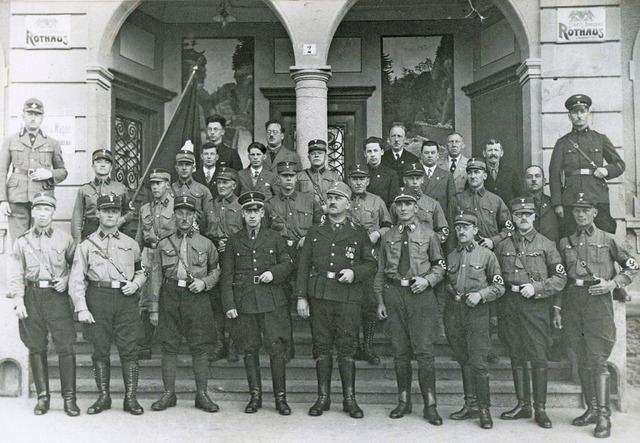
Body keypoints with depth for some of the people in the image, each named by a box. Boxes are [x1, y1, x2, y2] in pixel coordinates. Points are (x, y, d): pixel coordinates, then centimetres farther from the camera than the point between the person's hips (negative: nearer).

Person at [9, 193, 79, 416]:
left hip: (57, 296, -2)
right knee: (36, 348, 6)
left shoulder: (64, 239, 5)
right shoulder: (22, 241, 8)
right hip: (31, 297, 2)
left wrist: (67, 279, -3)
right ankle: (42, 396, 17)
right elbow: (16, 275, 5)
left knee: (65, 346, -5)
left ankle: (69, 398, 2)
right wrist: (18, 301, -5)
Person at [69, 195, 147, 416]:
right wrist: (81, 308, -8)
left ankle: (131, 398, 6)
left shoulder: (131, 244, 13)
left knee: (129, 349, -2)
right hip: (98, 299, -1)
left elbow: (141, 271, 22)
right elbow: (76, 279, 1)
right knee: (100, 350, 4)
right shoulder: (86, 245, 7)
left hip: (126, 299, 1)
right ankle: (103, 397, 16)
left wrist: (135, 283, 0)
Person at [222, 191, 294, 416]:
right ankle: (255, 396, 19)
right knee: (250, 350, 7)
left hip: (272, 302, -1)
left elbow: (287, 264, 12)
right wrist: (228, 304, -2)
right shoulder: (234, 241, 8)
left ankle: (280, 397, 7)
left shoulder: (274, 238, 8)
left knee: (277, 349, -3)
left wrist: (274, 273, -9)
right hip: (244, 303, 1)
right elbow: (227, 275, 6)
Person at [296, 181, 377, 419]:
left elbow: (371, 264, 7)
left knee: (347, 349, 0)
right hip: (319, 296, 2)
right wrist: (301, 297, 3)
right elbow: (304, 265, 9)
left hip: (348, 297, -2)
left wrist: (354, 272, -13)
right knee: (322, 348, 5)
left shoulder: (359, 233, 8)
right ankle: (323, 397, 17)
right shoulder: (315, 232, 12)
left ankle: (349, 399, 11)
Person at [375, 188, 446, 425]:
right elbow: (381, 271, 13)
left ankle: (430, 405, 7)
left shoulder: (429, 235, 5)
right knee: (400, 351, 9)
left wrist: (428, 280, -10)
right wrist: (380, 301, 8)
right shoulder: (388, 237, 10)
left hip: (420, 295, -2)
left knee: (424, 350, -4)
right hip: (393, 293, 3)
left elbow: (440, 265, 9)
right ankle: (404, 401, 22)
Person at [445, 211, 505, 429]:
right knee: (463, 361, 11)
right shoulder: (450, 256, 13)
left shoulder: (486, 255, 2)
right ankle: (470, 405, 21)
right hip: (453, 311, 4)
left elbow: (499, 287, 2)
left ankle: (484, 408, 4)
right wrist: (444, 316, 13)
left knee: (478, 362, -7)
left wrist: (480, 294, -14)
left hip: (476, 311, -4)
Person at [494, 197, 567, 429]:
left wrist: (536, 287, -13)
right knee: (516, 356, 8)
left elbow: (560, 278, 0)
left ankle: (540, 409, 7)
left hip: (536, 305, -3)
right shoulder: (503, 246, 10)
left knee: (538, 357, -2)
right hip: (511, 304, 3)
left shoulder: (546, 245, 3)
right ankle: (523, 405, 18)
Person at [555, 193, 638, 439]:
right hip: (572, 301, 4)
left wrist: (612, 283, -8)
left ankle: (604, 416, -3)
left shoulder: (607, 239, 5)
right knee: (583, 360, 9)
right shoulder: (565, 242, 13)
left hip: (598, 301, -4)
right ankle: (591, 409, 19)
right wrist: (557, 307, 8)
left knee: (598, 359, -7)